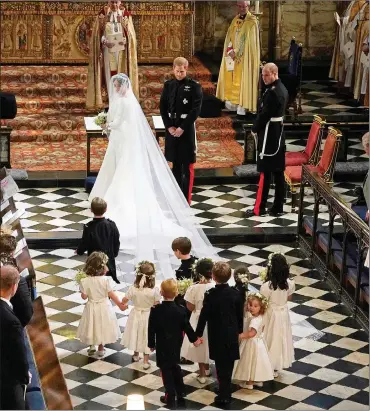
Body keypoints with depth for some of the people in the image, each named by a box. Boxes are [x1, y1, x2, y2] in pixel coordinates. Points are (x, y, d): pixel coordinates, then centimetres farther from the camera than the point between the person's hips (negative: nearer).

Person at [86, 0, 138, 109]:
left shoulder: (125, 14, 2)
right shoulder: (103, 13, 0)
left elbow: (130, 33, 2)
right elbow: (98, 33, 0)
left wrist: (124, 40, -18)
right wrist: (105, 42, -19)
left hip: (121, 50, 1)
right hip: (108, 49, -1)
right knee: (109, 75, -2)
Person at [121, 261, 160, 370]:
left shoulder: (133, 289, -19)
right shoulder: (154, 290, -24)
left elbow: (124, 301, -6)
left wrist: (122, 304, 16)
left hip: (136, 315, 2)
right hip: (148, 316, -2)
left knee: (137, 334, 24)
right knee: (146, 337, 14)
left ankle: (136, 355, 45)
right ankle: (146, 361, 22)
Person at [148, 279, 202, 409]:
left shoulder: (155, 310, -16)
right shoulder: (180, 310, -10)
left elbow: (151, 329, -10)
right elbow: (187, 327, -1)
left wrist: (151, 344, 3)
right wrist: (194, 339, 16)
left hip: (162, 346, -3)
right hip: (176, 345, 3)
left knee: (166, 370, 6)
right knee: (175, 366, 22)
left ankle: (170, 397, 7)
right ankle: (180, 392, 30)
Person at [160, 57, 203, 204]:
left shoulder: (194, 86, -6)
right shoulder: (168, 85, 7)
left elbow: (196, 110, -11)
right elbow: (163, 107, 7)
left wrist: (182, 128, -15)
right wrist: (169, 126, -5)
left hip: (187, 129, -4)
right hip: (171, 128, 4)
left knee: (187, 166, 0)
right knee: (175, 164, 13)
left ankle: (186, 200, 4)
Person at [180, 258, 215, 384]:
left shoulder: (193, 289, -22)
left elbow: (190, 308, -13)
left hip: (198, 320, -2)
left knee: (200, 345, 18)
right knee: (209, 344, 25)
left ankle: (202, 374, 28)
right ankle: (206, 368, 44)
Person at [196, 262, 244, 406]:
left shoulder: (210, 295, -18)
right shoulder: (235, 293, -7)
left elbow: (203, 316, -12)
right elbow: (240, 314, 2)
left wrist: (198, 334, -1)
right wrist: (239, 331, 16)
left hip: (217, 335, -3)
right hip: (232, 334, 3)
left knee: (221, 366, 7)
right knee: (228, 364, 16)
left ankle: (224, 396, 11)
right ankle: (226, 392, 30)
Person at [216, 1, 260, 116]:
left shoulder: (252, 22, -7)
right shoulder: (235, 20, 13)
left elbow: (247, 40, -14)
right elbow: (229, 37, 8)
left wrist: (236, 52, -16)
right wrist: (230, 50, -9)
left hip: (245, 57, -6)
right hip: (232, 54, 6)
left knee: (242, 79, -8)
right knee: (230, 78, 4)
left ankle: (242, 106, -8)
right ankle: (232, 103, 7)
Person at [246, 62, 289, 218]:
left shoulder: (272, 92, -20)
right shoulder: (282, 89, 11)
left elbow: (264, 114, -19)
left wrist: (254, 129, -2)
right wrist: (258, 127, 13)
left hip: (268, 135, -9)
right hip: (278, 134, 9)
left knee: (265, 172, -2)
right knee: (278, 172, 9)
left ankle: (259, 207, 4)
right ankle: (277, 207, 13)